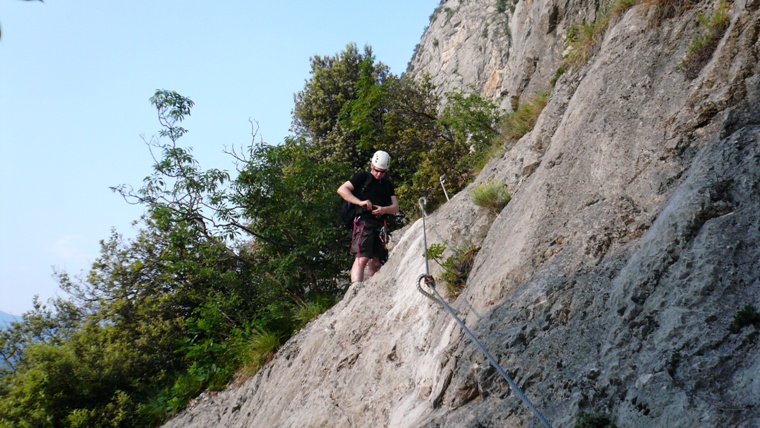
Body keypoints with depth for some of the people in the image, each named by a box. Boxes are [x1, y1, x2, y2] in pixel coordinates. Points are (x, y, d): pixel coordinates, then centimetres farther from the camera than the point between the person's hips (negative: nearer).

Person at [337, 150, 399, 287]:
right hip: (364, 222, -6)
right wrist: (360, 202, -17)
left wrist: (384, 209, -9)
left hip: (380, 225, 6)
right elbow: (342, 189, -5)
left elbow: (395, 207, 13)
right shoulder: (362, 177, 7)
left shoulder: (388, 184, 22)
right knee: (362, 258, -21)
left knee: (376, 263, 5)